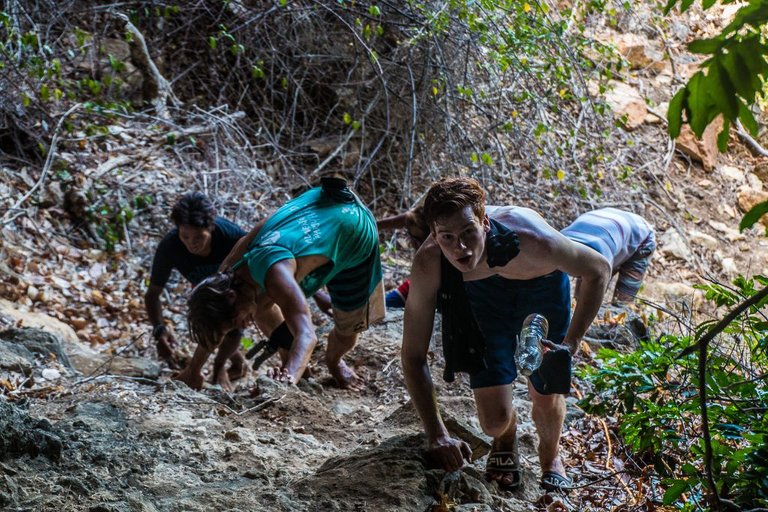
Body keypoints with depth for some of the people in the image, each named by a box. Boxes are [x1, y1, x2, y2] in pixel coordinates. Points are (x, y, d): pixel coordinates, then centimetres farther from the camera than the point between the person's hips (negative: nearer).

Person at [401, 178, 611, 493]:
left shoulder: (530, 240, -42)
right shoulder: (428, 264, -37)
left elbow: (598, 271, -21)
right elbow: (413, 356, -26)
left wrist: (571, 343, -28)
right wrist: (437, 436, -30)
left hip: (541, 283, -1)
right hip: (483, 291, 1)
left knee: (547, 404, -1)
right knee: (494, 421, -6)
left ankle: (550, 455, 38)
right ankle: (506, 439, 35)